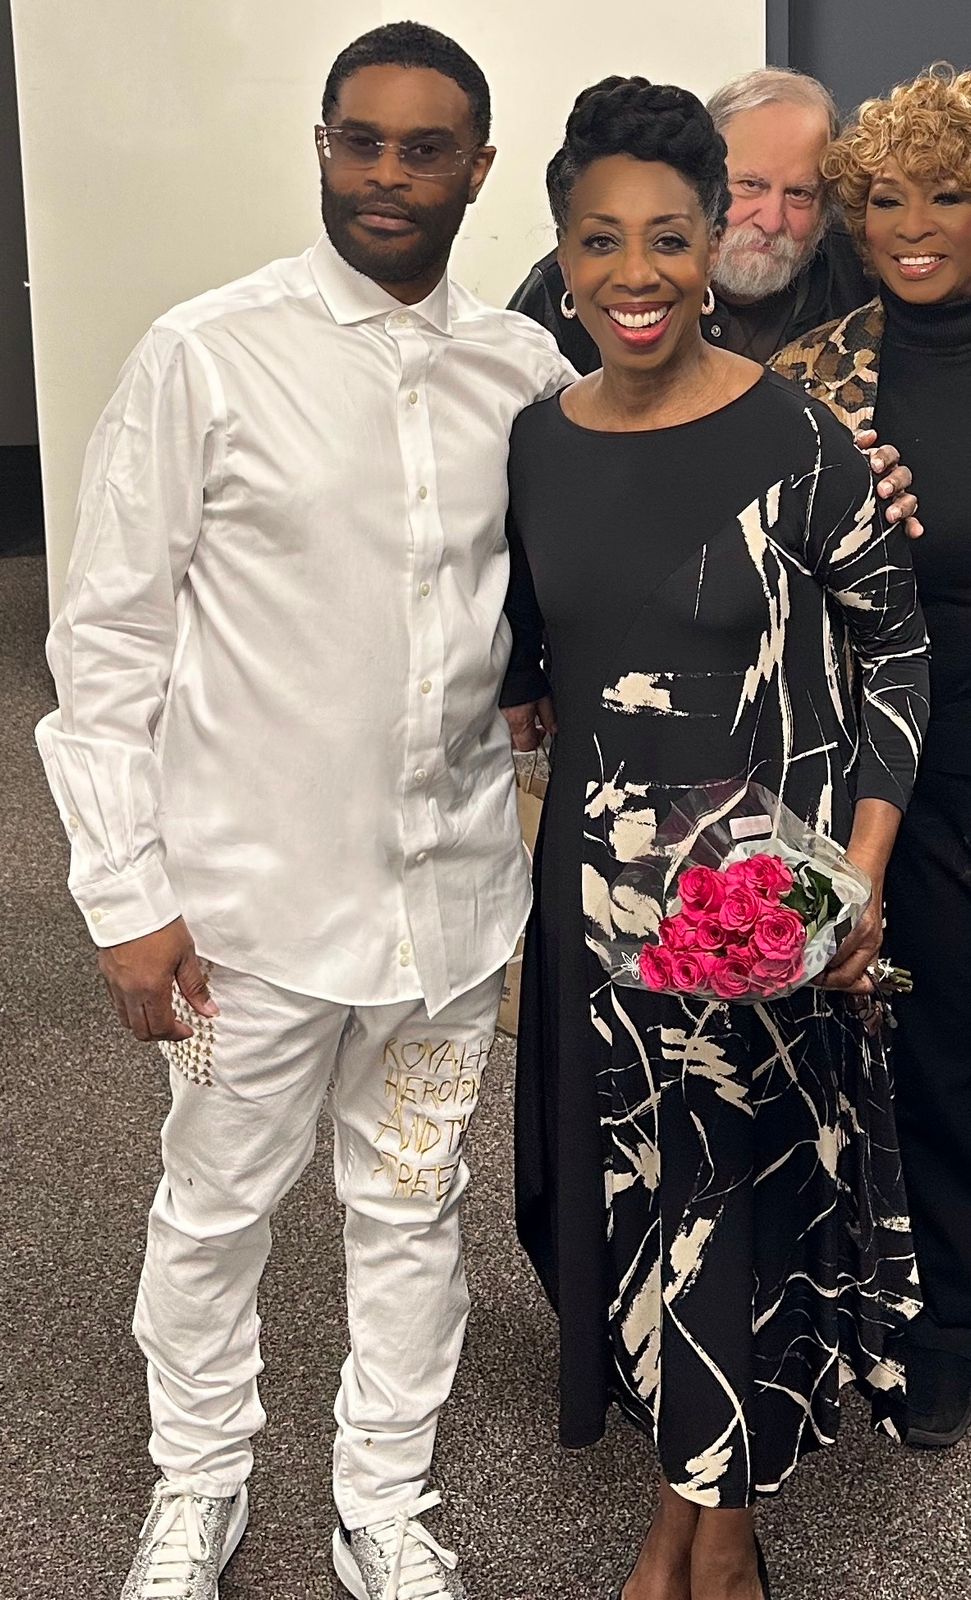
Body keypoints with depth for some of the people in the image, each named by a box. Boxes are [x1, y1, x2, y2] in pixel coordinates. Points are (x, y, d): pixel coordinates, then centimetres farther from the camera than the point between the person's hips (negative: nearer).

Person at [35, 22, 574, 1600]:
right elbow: (109, 637, -7)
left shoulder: (527, 370, 2)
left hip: (454, 884, 3)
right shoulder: (208, 356, -9)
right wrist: (127, 898, -9)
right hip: (260, 889, -3)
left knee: (413, 1211, 16)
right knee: (217, 1211, 13)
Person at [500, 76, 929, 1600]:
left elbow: (898, 648, -6)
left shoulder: (795, 434, -13)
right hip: (600, 885, 4)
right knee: (634, 1180, 13)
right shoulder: (535, 439, 1)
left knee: (759, 1182, 8)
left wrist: (864, 873, -13)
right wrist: (517, 708, -3)